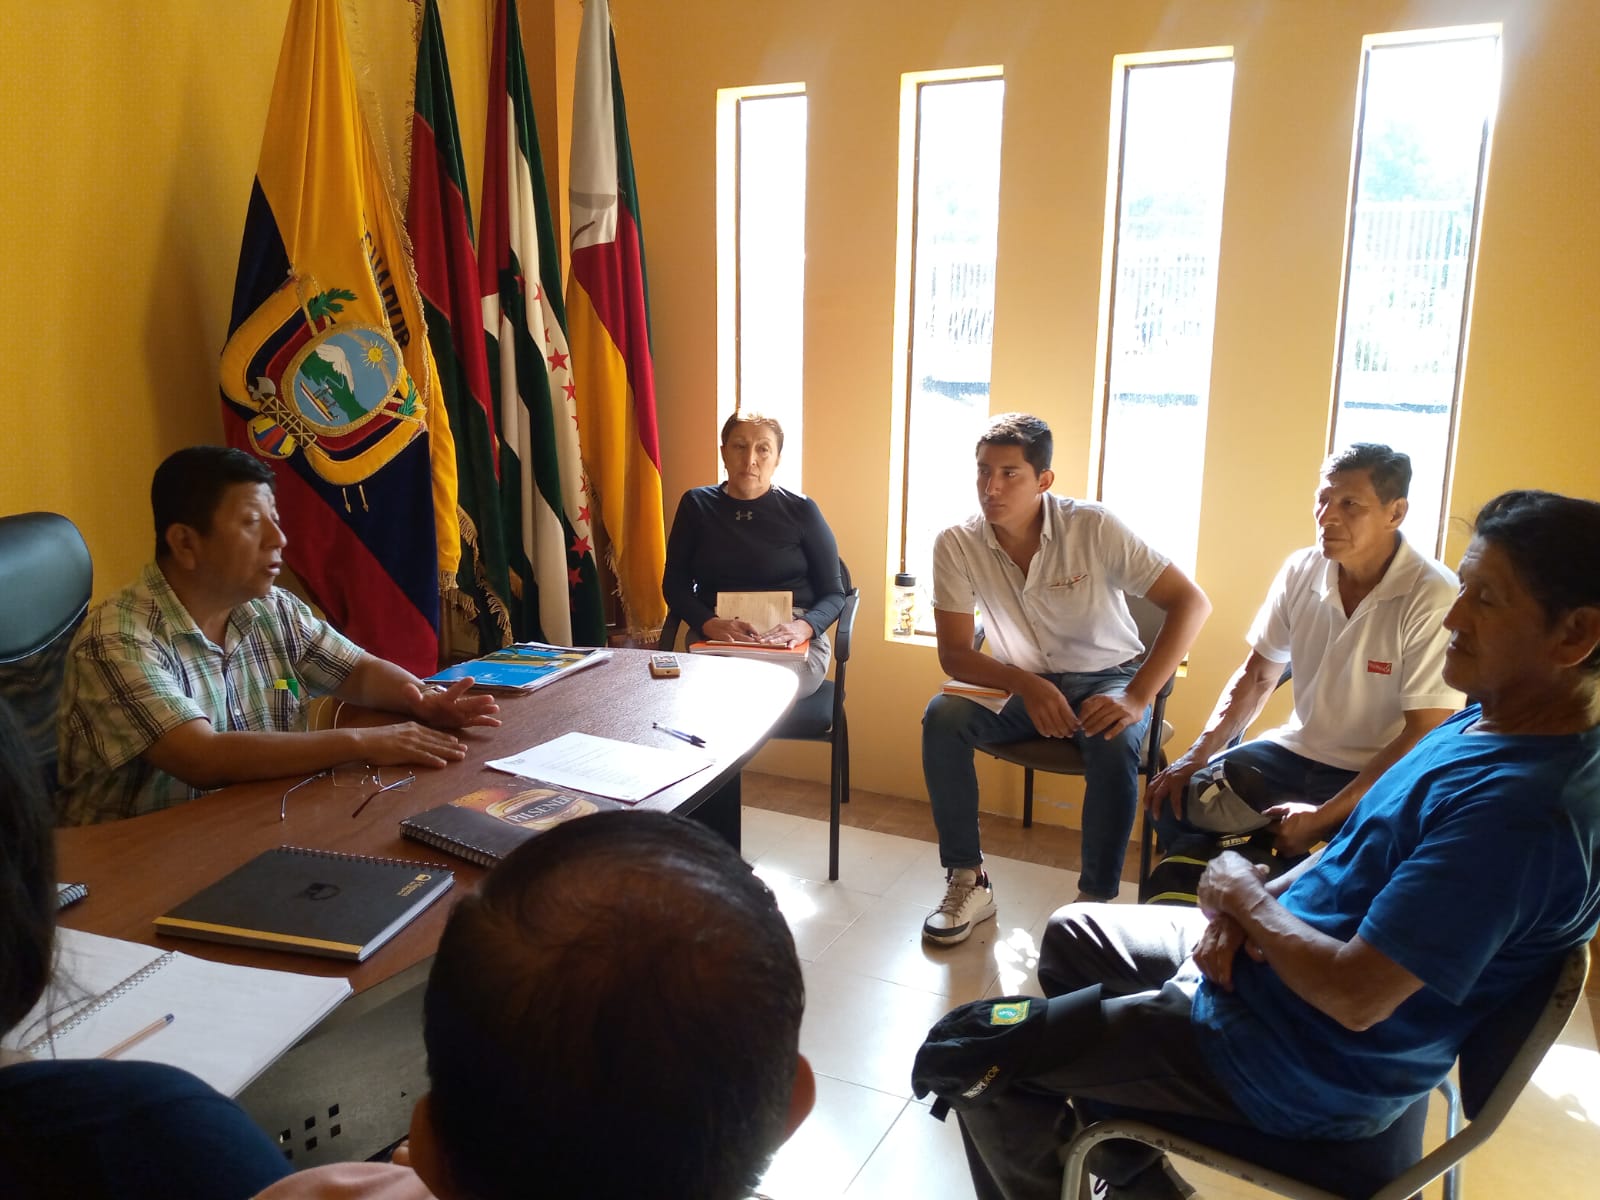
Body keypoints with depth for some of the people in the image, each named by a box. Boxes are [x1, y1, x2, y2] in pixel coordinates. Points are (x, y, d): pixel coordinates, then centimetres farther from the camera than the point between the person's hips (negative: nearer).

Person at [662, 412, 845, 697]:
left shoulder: (801, 511, 5)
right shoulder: (696, 505, 11)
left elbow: (833, 593, 7)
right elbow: (675, 584, 8)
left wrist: (803, 627, -16)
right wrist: (710, 624, -14)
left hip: (793, 641, -1)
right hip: (716, 641, 1)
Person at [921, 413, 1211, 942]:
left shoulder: (1093, 527, -21)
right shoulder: (956, 545, -15)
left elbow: (1191, 603, -20)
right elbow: (954, 654, -11)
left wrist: (1136, 698, -30)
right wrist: (1027, 686, -29)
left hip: (1107, 678, -2)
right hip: (1025, 684, 2)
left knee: (1112, 743, -34)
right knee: (942, 715, -24)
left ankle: (1096, 899, -14)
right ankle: (968, 880, -9)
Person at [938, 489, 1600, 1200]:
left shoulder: (1523, 806, -31)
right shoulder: (1490, 718, 0)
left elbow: (1357, 996, -32)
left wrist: (1246, 899, -14)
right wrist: (1245, 908, -6)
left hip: (1301, 1070, -10)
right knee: (1072, 934, 25)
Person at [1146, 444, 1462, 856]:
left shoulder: (1434, 597, -19)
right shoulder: (1300, 570, -2)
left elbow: (1424, 736, -20)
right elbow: (1257, 676, 7)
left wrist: (1323, 817, -25)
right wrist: (1199, 753, -8)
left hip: (1378, 776, -5)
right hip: (1295, 751, 5)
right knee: (1175, 801, -10)